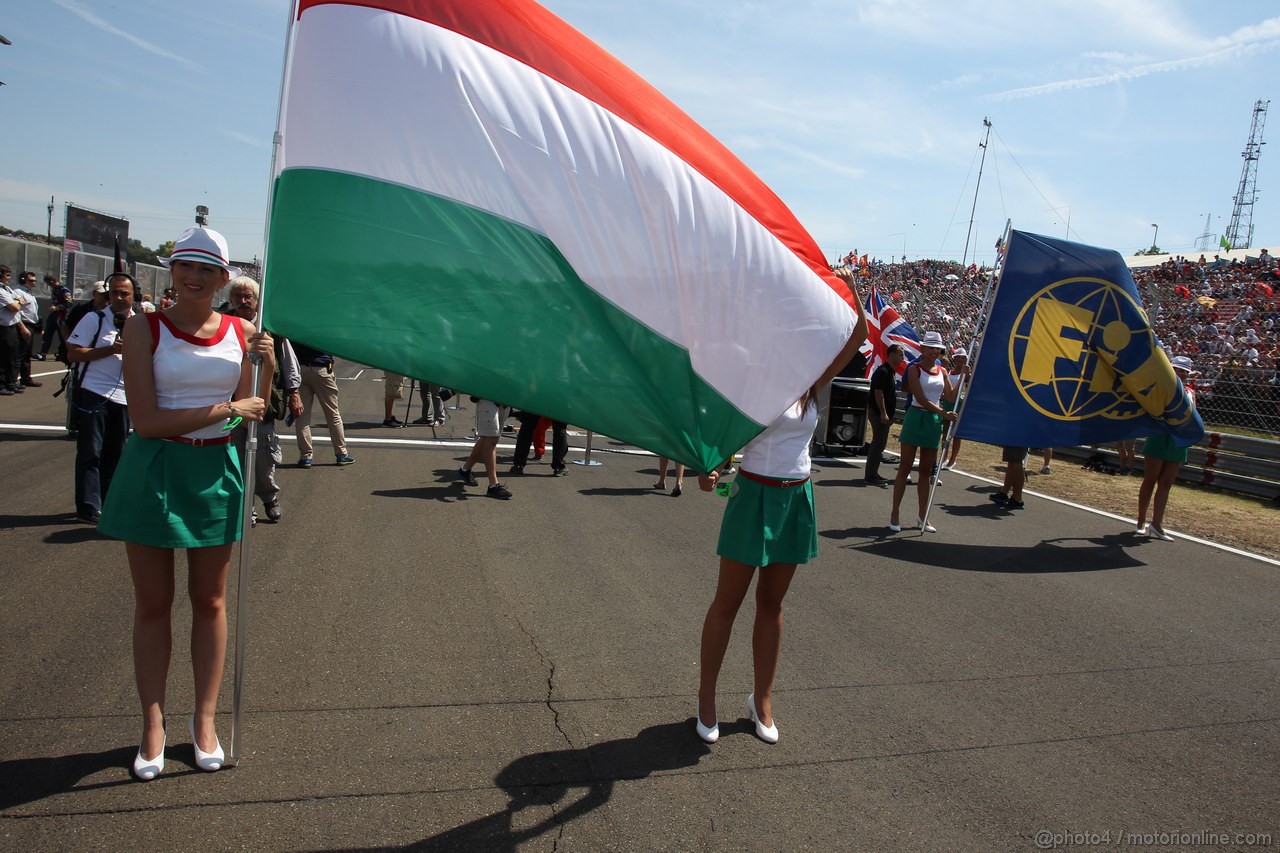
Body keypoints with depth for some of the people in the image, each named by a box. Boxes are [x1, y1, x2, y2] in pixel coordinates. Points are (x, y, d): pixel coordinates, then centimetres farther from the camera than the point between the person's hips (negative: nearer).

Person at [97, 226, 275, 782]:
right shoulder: (144, 329, -6)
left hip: (215, 473, 2)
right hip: (153, 473, -2)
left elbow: (249, 417, 3)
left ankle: (204, 718, 25)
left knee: (210, 601, 11)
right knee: (153, 604, 8)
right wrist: (223, 409, -17)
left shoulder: (241, 333, 3)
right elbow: (146, 421, -15)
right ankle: (153, 724, 23)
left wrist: (267, 367, -11)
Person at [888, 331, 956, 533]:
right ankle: (894, 514, 6)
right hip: (916, 418, -5)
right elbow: (921, 399, -15)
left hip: (934, 421, 5)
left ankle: (922, 515, 16)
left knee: (926, 470, 10)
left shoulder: (942, 371, 10)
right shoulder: (915, 369, -6)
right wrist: (944, 413, -21)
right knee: (905, 468, -1)